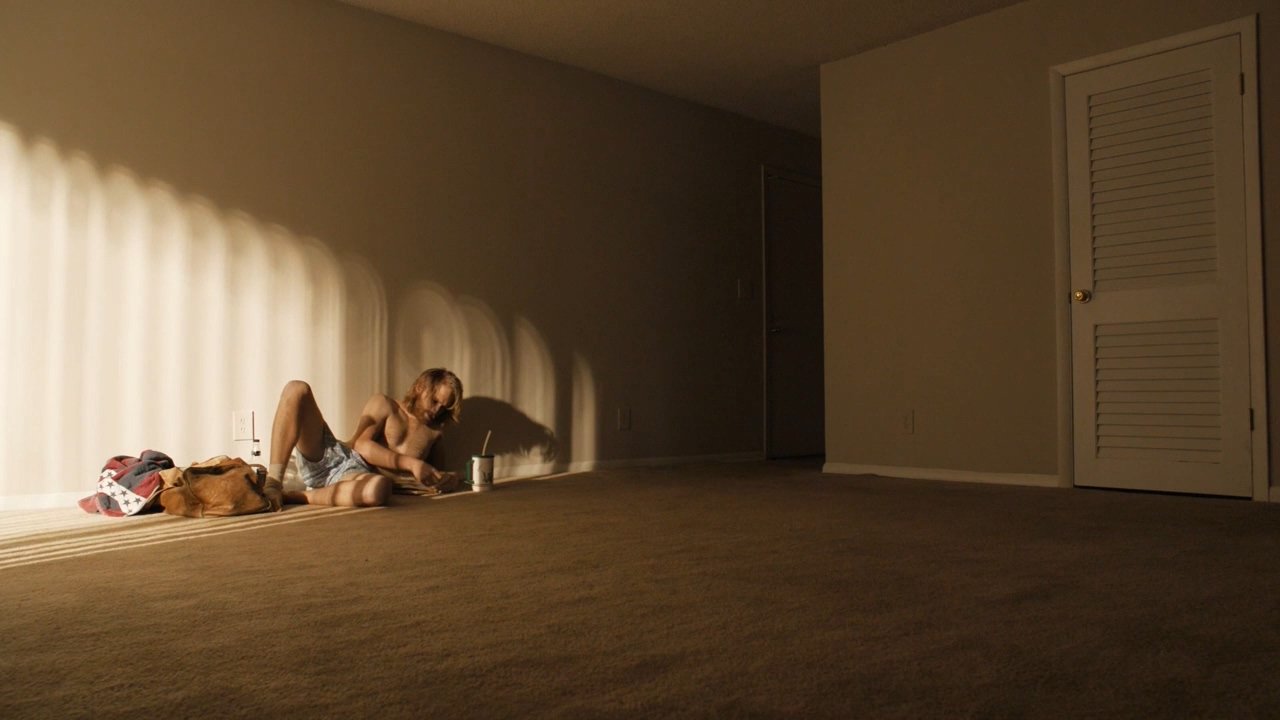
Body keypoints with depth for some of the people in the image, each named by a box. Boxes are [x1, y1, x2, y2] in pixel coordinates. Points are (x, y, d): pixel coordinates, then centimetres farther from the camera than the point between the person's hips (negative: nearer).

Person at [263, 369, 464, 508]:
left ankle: (293, 496, -26)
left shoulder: (434, 430, 19)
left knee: (380, 487, -43)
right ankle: (273, 483, -29)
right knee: (297, 390, -21)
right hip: (328, 456, 1)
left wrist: (447, 479, -9)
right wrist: (411, 463, -14)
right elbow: (362, 444, -2)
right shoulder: (384, 405, 12)